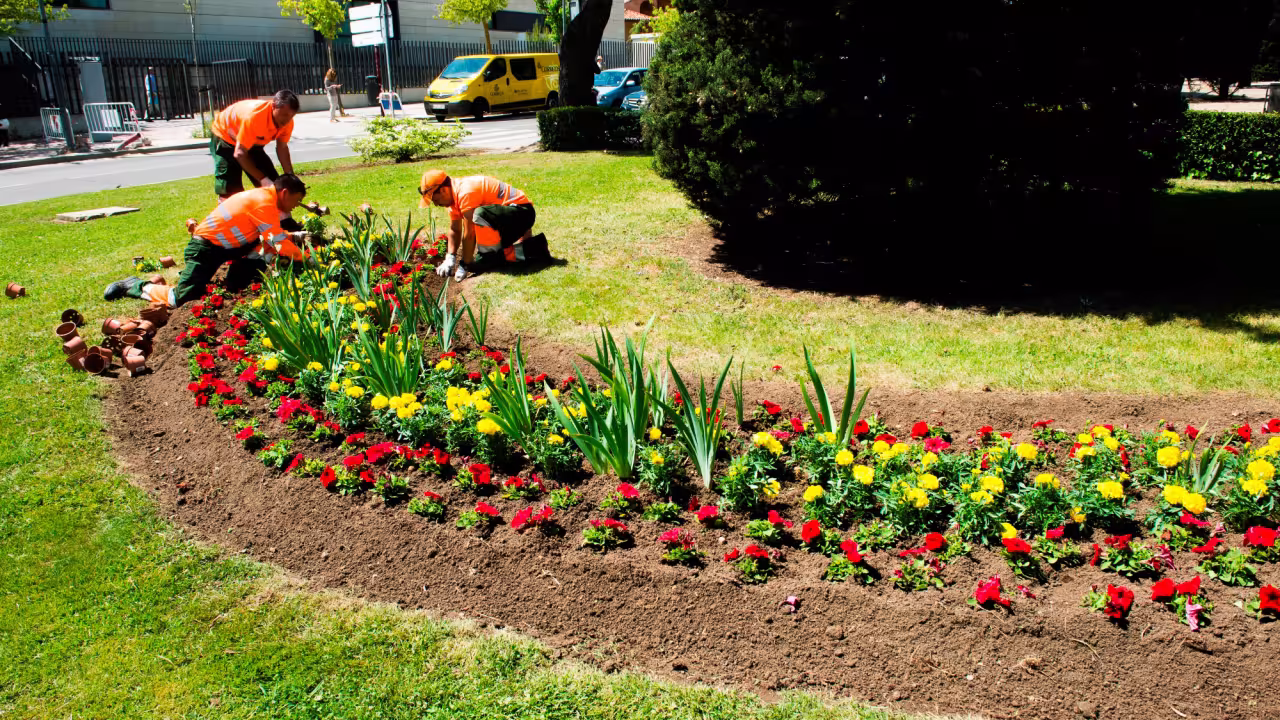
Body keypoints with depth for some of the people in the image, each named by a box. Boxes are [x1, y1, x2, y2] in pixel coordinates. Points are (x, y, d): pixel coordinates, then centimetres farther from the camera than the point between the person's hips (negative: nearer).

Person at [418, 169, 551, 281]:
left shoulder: (465, 192, -25)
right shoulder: (453, 195, 6)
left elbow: (469, 234, -24)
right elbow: (454, 230, 11)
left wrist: (464, 266, -18)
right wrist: (450, 258, -3)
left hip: (522, 211, -11)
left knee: (480, 215, -37)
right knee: (482, 260, 12)